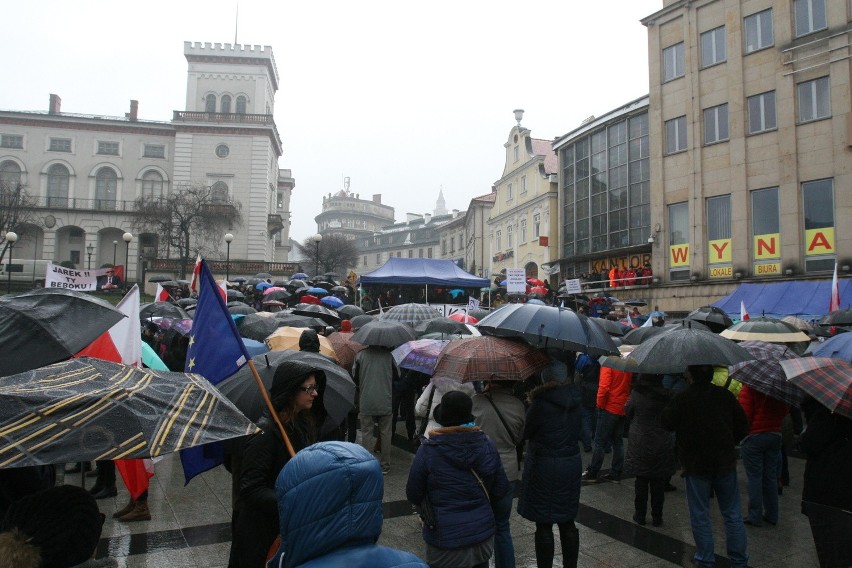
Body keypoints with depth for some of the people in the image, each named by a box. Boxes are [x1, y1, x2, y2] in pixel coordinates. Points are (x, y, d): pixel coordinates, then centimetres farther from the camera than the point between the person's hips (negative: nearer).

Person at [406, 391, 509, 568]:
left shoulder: (428, 450, -19)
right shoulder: (487, 444, -8)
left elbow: (413, 494, -8)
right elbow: (500, 490, -1)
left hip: (445, 541, -3)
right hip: (484, 534, 3)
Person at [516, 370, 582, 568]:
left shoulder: (541, 402, -20)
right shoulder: (575, 397, -1)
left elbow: (525, 432, -9)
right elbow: (579, 432, 9)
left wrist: (530, 403, 1)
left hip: (544, 466, -6)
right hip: (572, 463, 6)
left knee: (543, 524, 6)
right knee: (567, 522, 18)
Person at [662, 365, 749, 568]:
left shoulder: (682, 399, -14)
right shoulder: (725, 395, -2)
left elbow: (667, 423, -7)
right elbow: (743, 426, 4)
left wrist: (667, 409, 10)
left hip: (696, 465, -3)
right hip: (725, 463, 4)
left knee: (700, 516, 8)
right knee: (732, 514, 13)